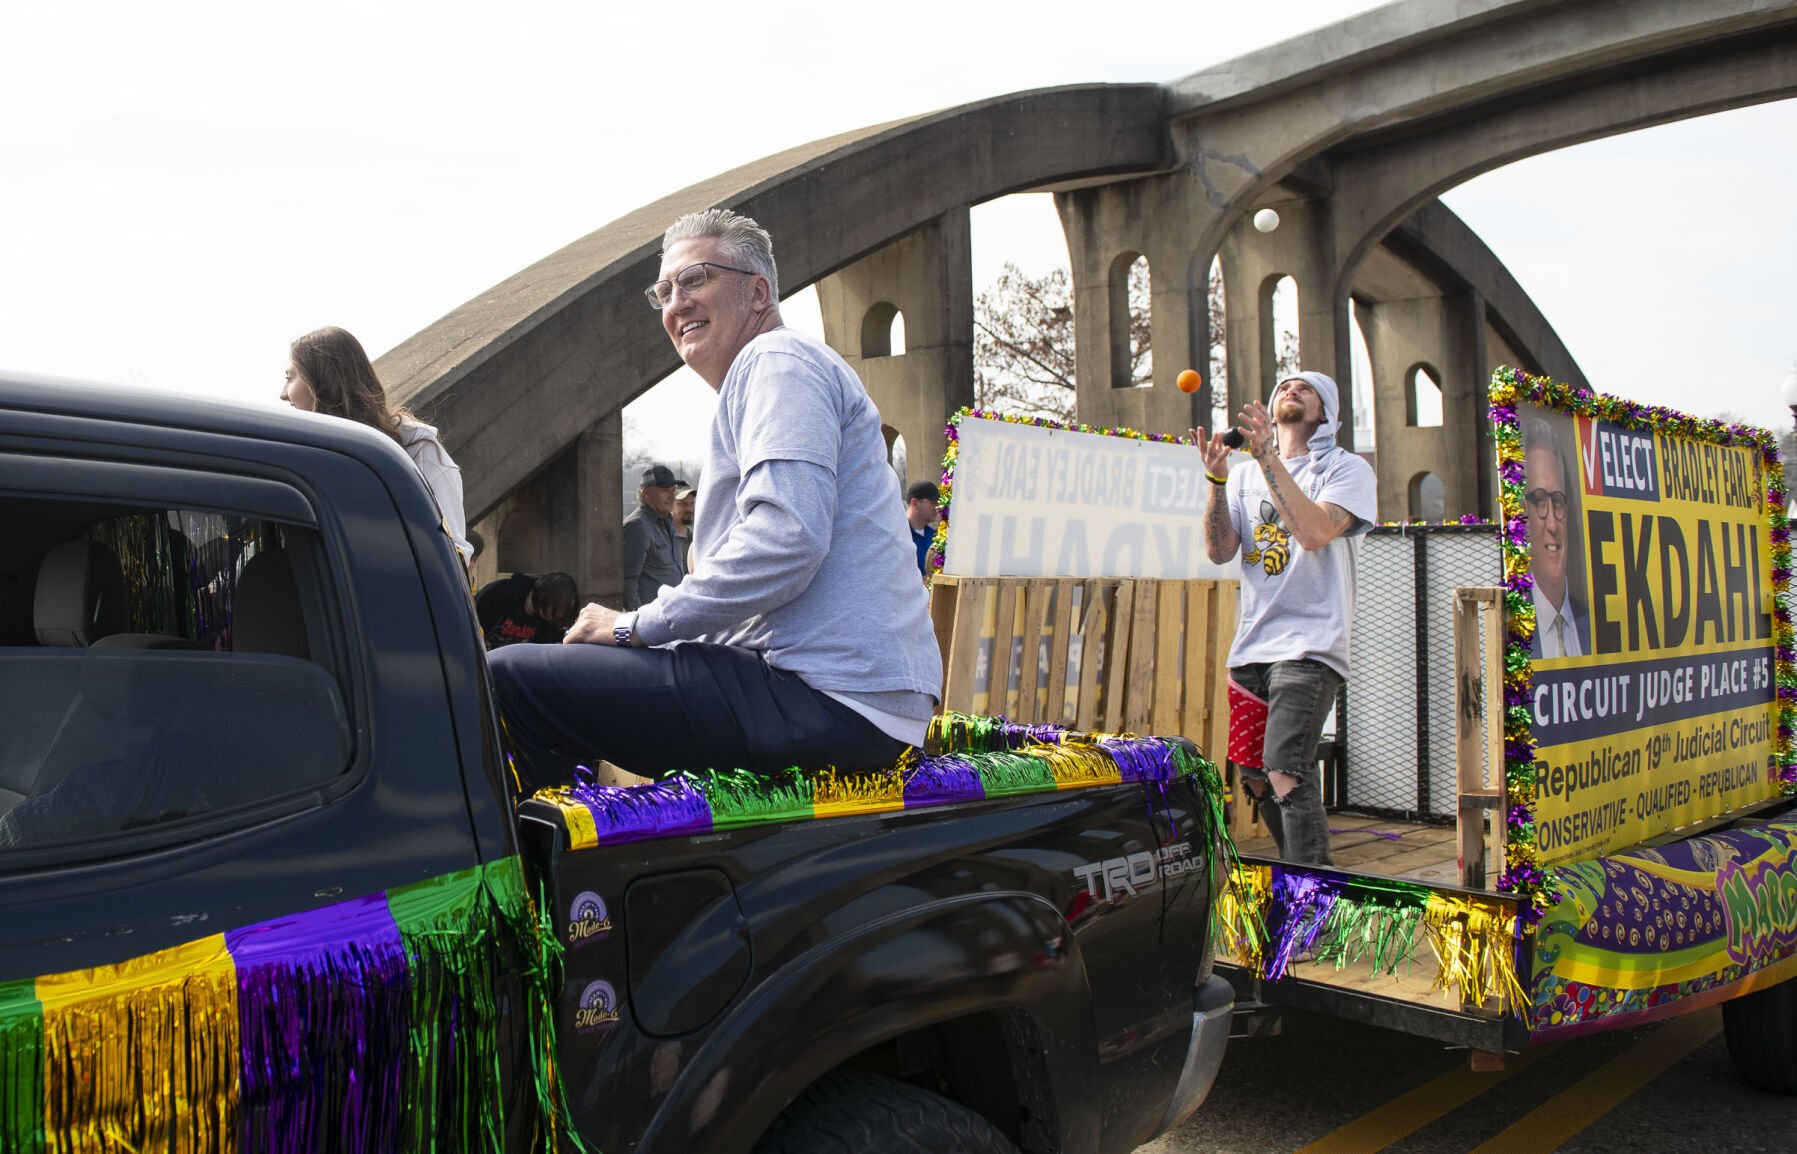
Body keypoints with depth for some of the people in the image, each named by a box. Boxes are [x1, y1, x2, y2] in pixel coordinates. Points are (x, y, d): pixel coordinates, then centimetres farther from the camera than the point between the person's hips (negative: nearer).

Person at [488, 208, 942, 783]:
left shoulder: (777, 360, -5)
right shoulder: (767, 372, 27)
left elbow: (785, 541, -21)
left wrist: (636, 626, -11)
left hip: (827, 703, -11)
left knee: (507, 676, -14)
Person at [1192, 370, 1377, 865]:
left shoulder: (1347, 469, 3)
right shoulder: (1246, 474, 17)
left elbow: (1315, 532, -17)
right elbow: (1219, 550, 4)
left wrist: (1268, 457, -17)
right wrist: (1217, 477, -8)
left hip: (1309, 647, -6)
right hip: (1251, 647, 6)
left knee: (1286, 774, -21)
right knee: (1256, 778, 9)